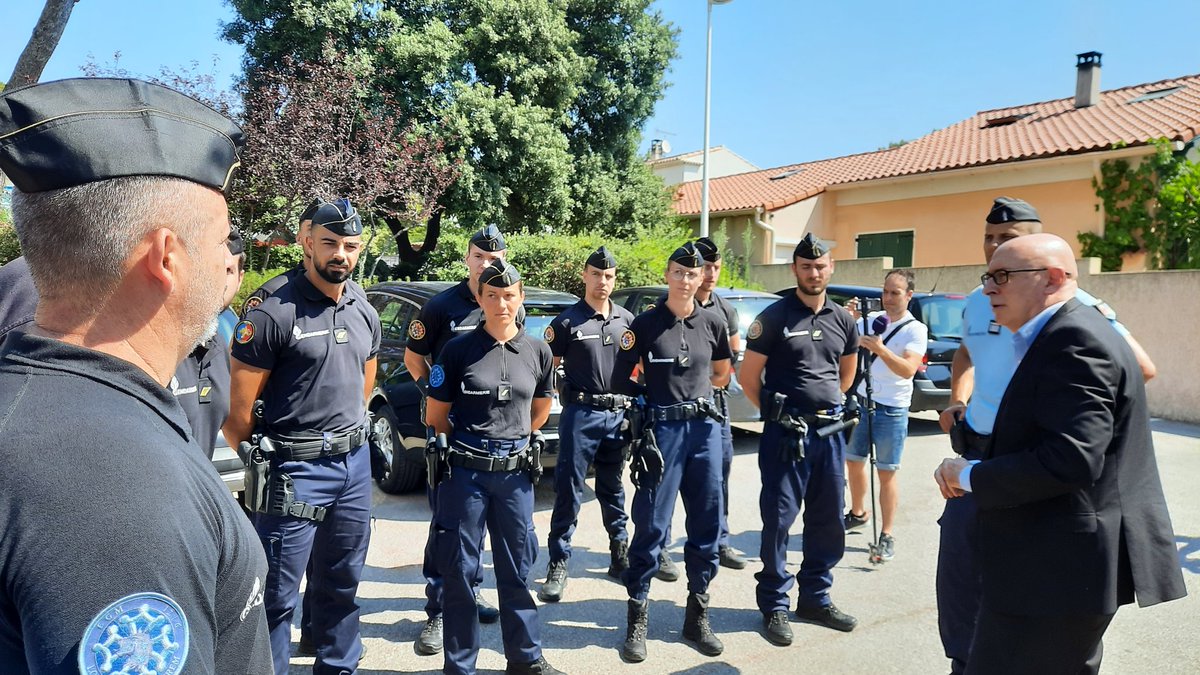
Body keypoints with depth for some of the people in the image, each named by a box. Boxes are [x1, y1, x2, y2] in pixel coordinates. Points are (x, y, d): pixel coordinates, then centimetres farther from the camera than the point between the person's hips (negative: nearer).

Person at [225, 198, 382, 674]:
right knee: (279, 594, 4)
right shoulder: (274, 313, -13)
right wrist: (259, 462, -2)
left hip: (355, 464, 6)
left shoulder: (365, 312, 8)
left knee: (341, 584, 19)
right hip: (295, 470, -6)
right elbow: (237, 406, -10)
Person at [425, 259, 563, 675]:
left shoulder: (538, 351, 2)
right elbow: (435, 417, 1)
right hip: (465, 472, -2)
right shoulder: (458, 349, -6)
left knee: (517, 567, 13)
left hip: (516, 472, 3)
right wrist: (469, 444, 8)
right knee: (460, 570, 7)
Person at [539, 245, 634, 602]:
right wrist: (567, 393, -12)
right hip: (581, 414, -4)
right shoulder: (567, 322, -4)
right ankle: (558, 565, 6)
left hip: (619, 414, 4)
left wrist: (633, 404, 8)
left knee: (613, 489, 16)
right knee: (568, 490, -1)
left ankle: (620, 552, 29)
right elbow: (547, 369, -2)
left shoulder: (627, 320, 8)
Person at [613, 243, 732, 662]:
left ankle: (697, 614, 23)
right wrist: (651, 400, 0)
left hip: (705, 427, 4)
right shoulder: (645, 324, -3)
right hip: (660, 429, -3)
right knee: (652, 524, -2)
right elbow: (621, 380, 1)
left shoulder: (712, 324, 6)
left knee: (707, 522, 8)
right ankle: (638, 615, 11)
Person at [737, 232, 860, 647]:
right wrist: (775, 412, 0)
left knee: (828, 520, 13)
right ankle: (774, 605, 13)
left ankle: (815, 598, 28)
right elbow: (748, 376, -3)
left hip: (830, 431, 5)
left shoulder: (843, 320, 9)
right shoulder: (774, 317, -5)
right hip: (786, 432, -5)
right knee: (779, 519, 0)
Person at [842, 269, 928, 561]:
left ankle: (887, 536, 8)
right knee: (853, 461, 15)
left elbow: (908, 369, -21)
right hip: (860, 401, 5)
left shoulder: (915, 329, -7)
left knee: (886, 473, 0)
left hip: (892, 410, -5)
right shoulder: (870, 320, 7)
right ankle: (857, 513, 36)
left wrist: (880, 349, -34)